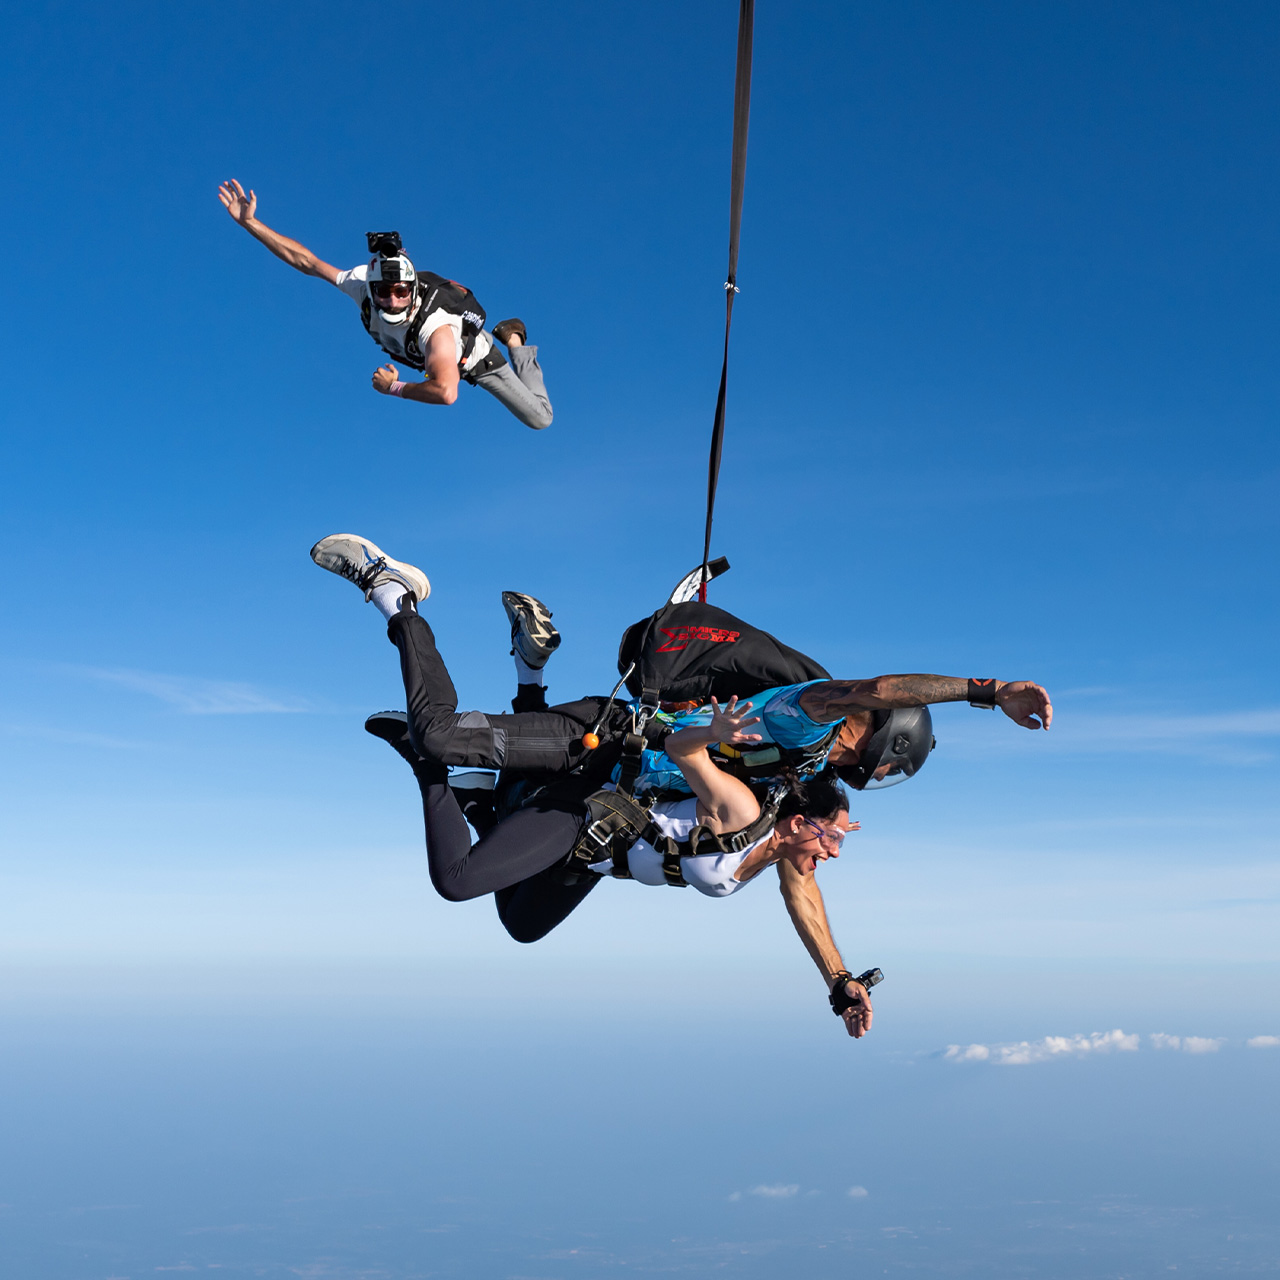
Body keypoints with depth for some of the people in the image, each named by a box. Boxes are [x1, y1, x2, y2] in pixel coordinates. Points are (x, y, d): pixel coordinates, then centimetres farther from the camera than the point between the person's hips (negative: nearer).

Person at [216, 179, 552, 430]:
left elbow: (446, 393, -64)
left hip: (474, 358, -5)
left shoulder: (435, 327, -52)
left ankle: (513, 340, 20)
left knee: (539, 418, 2)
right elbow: (304, 260, -31)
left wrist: (395, 388, -49)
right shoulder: (362, 284, -36)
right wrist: (250, 222, -36)